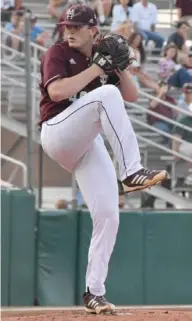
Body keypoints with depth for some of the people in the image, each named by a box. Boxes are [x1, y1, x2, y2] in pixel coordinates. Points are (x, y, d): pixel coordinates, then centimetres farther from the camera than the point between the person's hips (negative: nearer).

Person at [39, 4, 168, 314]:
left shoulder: (101, 56, 14)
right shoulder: (58, 54, -3)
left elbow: (132, 95, 11)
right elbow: (56, 92, -21)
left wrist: (119, 65, -4)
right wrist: (97, 68, -17)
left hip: (89, 144, 6)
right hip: (57, 134, -6)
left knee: (108, 217, -5)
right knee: (107, 94, -31)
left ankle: (94, 292, 4)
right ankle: (132, 173, -37)